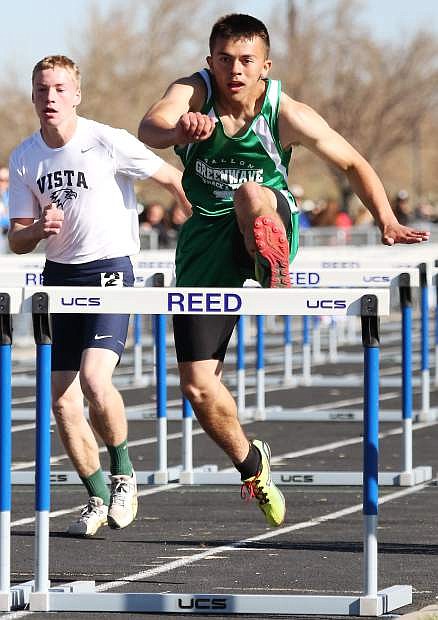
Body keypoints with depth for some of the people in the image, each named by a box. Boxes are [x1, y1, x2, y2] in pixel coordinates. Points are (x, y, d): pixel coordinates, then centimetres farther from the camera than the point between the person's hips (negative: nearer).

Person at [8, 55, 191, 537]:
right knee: (61, 398, 2)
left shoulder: (108, 143, -11)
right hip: (59, 277, 5)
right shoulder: (24, 159, 3)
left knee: (95, 379, -24)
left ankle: (123, 473, 1)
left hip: (109, 270, -5)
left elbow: (172, 179, -1)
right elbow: (16, 241, 8)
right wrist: (39, 229, -15)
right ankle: (98, 497, 19)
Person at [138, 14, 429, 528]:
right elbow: (149, 128, -34)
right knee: (198, 386, -2)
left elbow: (353, 164, 1)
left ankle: (274, 268, -64)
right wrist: (179, 129, -58)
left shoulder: (287, 115, -11)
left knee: (250, 194, -38)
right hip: (206, 242, 2)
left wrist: (387, 222, -13)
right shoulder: (192, 93, -12)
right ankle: (252, 465, 24)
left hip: (268, 222, -2)